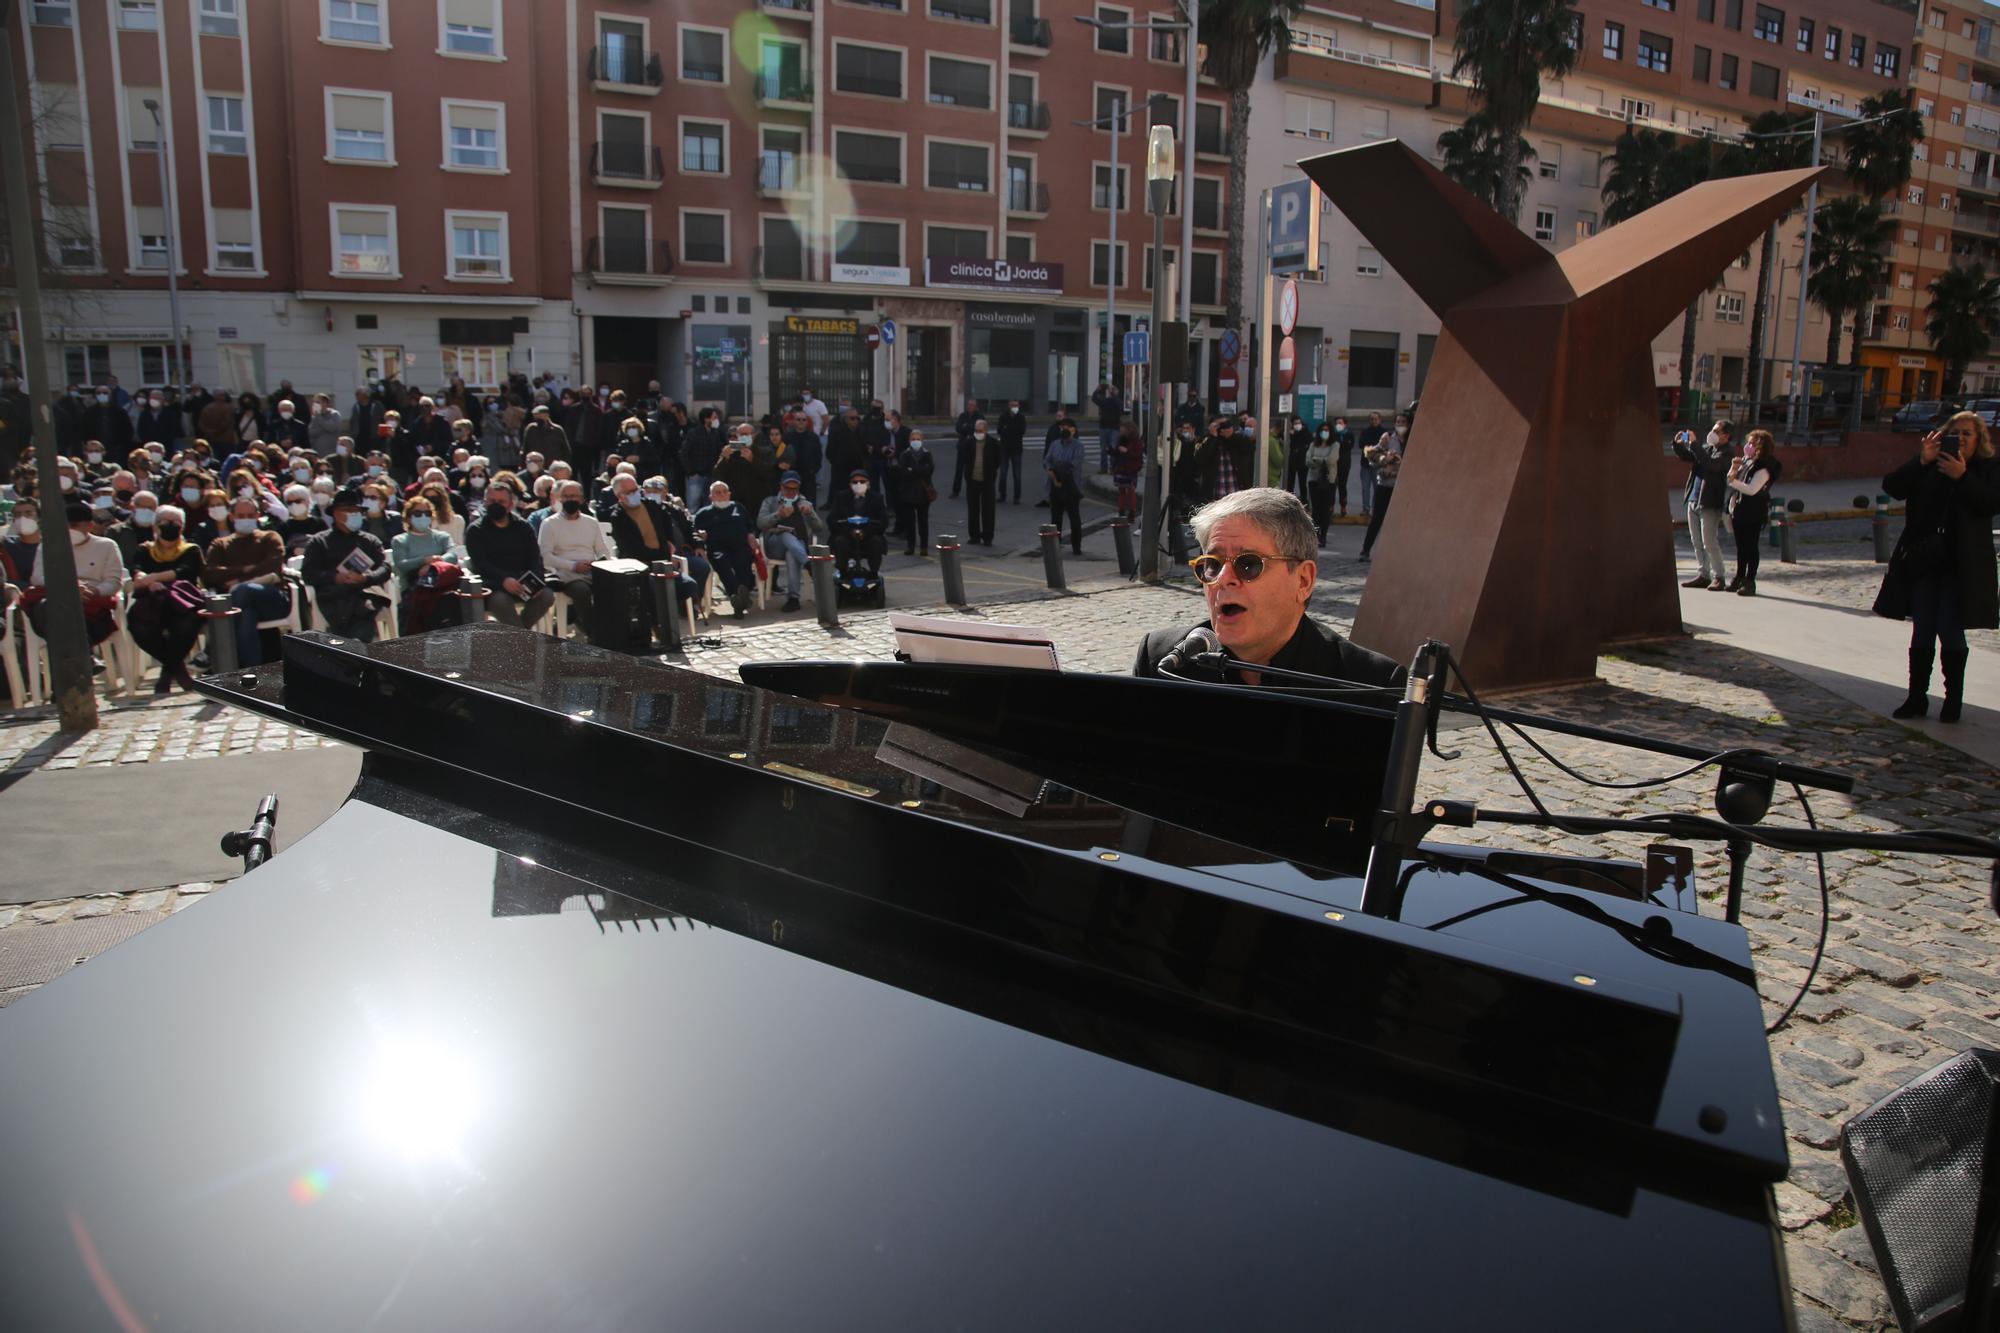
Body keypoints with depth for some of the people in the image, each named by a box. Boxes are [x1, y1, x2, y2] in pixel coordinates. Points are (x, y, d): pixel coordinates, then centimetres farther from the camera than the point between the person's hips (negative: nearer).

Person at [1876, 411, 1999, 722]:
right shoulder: (1928, 467, 9)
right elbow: (1892, 486, -4)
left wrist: (1962, 477, -21)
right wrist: (1921, 461, -14)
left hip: (1961, 565, -3)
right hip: (1923, 561, 3)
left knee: (1950, 632, -2)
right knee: (1921, 633, 6)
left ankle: (1953, 700, 9)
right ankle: (1917, 698, 13)